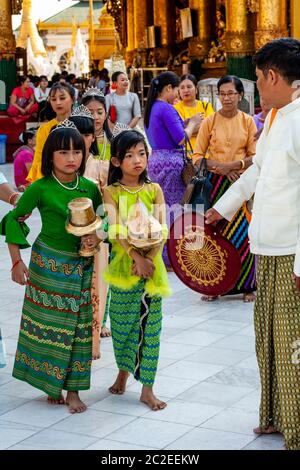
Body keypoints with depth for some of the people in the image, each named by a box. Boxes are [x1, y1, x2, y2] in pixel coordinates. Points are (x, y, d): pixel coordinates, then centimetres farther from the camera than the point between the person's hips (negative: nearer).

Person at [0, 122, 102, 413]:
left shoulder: (90, 188, -2)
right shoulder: (41, 188, -12)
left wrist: (97, 237, -14)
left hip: (81, 265, 3)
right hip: (48, 263, -3)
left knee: (78, 326, 5)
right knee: (48, 324, 7)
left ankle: (72, 389, 15)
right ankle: (50, 383, 24)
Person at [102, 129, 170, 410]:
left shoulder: (154, 190, 6)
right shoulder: (111, 192, -1)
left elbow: (162, 229, -2)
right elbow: (116, 229, -13)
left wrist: (149, 257, -17)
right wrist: (136, 256, -25)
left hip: (151, 263, 1)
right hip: (123, 263, -1)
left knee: (149, 324, 1)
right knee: (122, 322, 7)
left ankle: (147, 388, 6)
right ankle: (123, 370, 33)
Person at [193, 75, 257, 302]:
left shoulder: (248, 121, 5)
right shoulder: (210, 122, 4)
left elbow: (255, 156, 2)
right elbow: (197, 156, 2)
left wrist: (232, 165, -13)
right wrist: (220, 168, -11)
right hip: (215, 184, 0)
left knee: (242, 233, -5)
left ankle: (246, 285, 5)